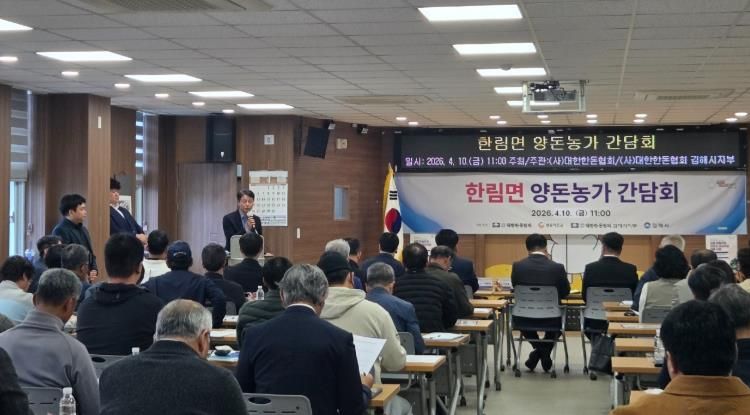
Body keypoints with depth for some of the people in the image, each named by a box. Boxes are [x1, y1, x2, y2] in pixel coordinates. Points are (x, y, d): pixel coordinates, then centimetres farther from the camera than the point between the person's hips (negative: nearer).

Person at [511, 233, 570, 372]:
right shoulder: (557, 267, -9)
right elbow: (565, 293, 7)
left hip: (524, 319, 0)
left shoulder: (517, 266, -7)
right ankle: (545, 351, 26)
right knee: (560, 317, 36)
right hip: (550, 319, 0)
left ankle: (538, 348, 24)